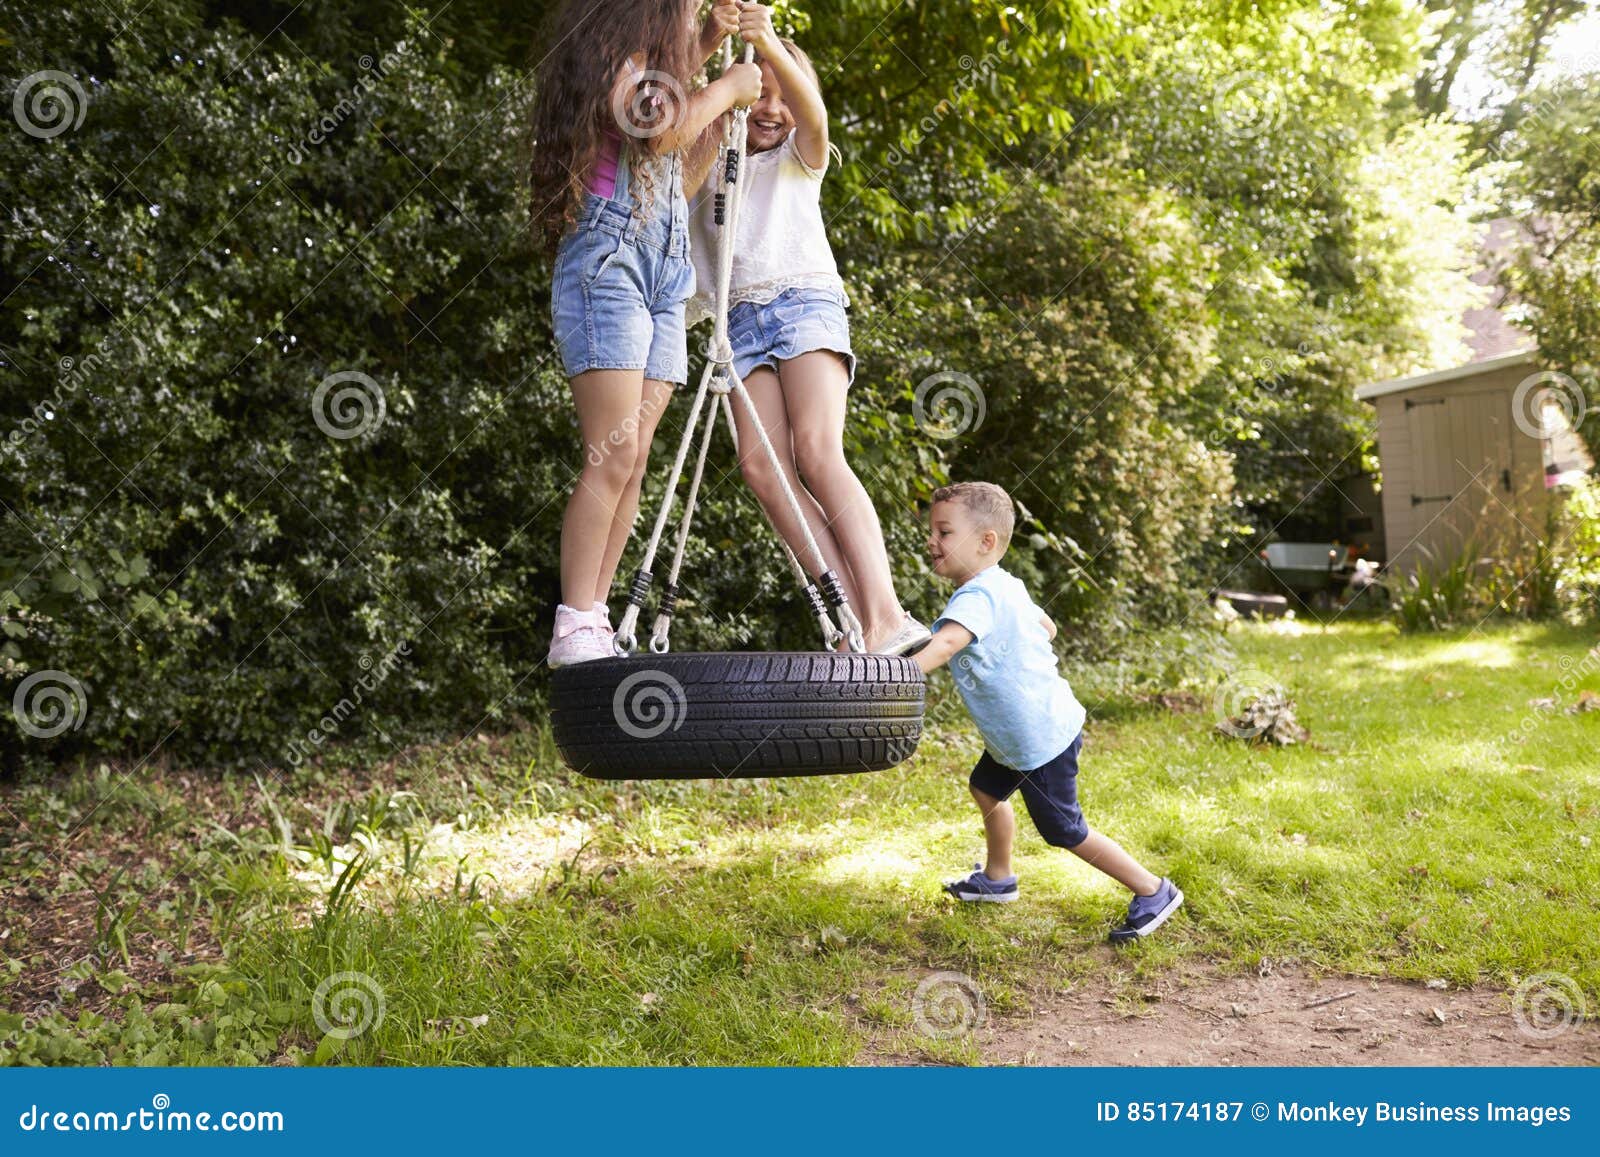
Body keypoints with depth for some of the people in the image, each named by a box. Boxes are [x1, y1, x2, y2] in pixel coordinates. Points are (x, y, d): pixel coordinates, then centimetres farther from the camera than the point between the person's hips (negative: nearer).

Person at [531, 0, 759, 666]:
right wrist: (728, 87, 0)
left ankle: (594, 624, -2)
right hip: (607, 262, -9)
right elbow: (660, 131, -16)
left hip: (662, 275, 9)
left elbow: (664, 92, 48)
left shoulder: (642, 66, 25)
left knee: (632, 461, -1)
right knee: (613, 455, -17)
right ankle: (574, 630, -16)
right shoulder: (612, 55, -1)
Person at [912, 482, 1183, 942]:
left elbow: (946, 643, -47)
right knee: (987, 789, 27)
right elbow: (1047, 626, 22)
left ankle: (1152, 891, 19)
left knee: (1066, 831, 5)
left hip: (1040, 740, -10)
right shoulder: (1005, 585, 5)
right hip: (1020, 732, 10)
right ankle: (997, 878, 46)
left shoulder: (977, 597, -27)